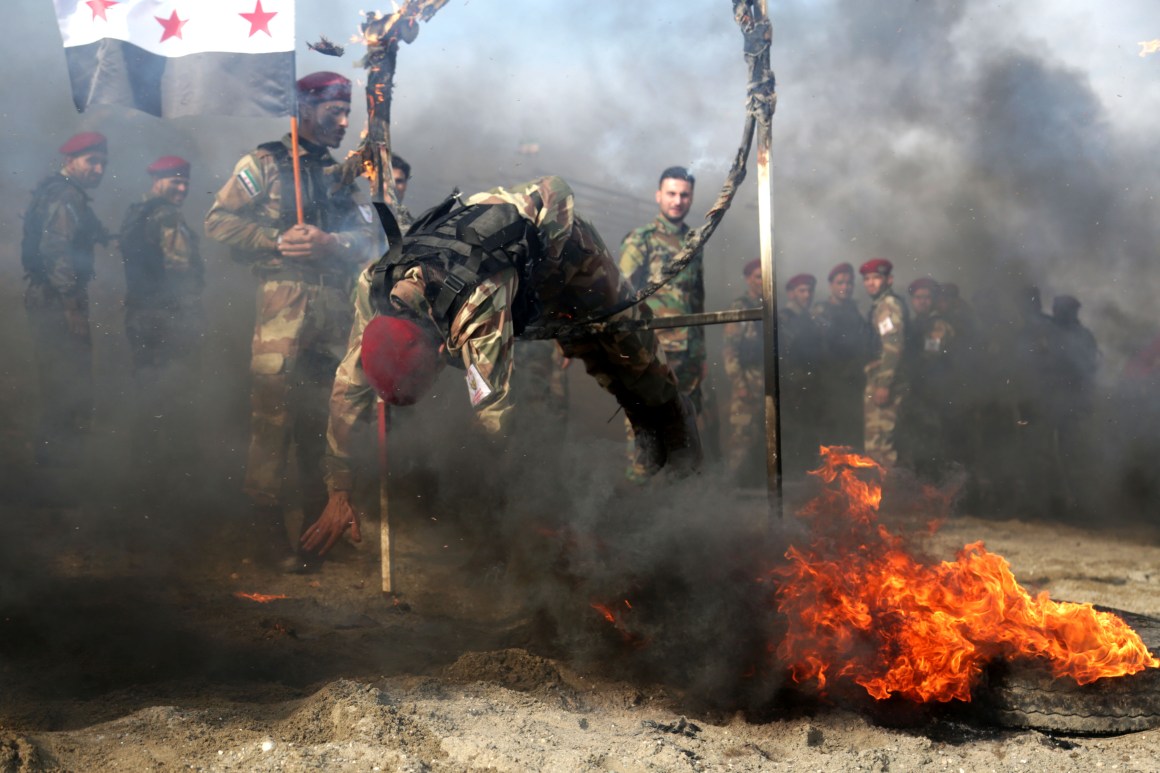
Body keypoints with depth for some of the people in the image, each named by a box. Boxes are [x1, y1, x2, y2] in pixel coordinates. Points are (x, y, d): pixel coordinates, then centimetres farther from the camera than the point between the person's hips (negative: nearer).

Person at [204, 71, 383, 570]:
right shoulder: (265, 164, 7)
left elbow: (372, 239, 9)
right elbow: (219, 221, -1)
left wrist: (328, 243, -11)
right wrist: (277, 240, -11)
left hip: (334, 306, 5)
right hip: (283, 300, -5)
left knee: (323, 414, 8)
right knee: (273, 413, -11)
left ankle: (319, 519, 17)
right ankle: (269, 526, -5)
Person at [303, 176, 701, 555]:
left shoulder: (478, 306, -48)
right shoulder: (373, 289, -30)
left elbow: (493, 413, -45)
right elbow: (348, 389, -22)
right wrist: (338, 494, -21)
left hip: (554, 230, -5)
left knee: (620, 341, 10)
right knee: (584, 351, 14)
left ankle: (672, 421, 37)